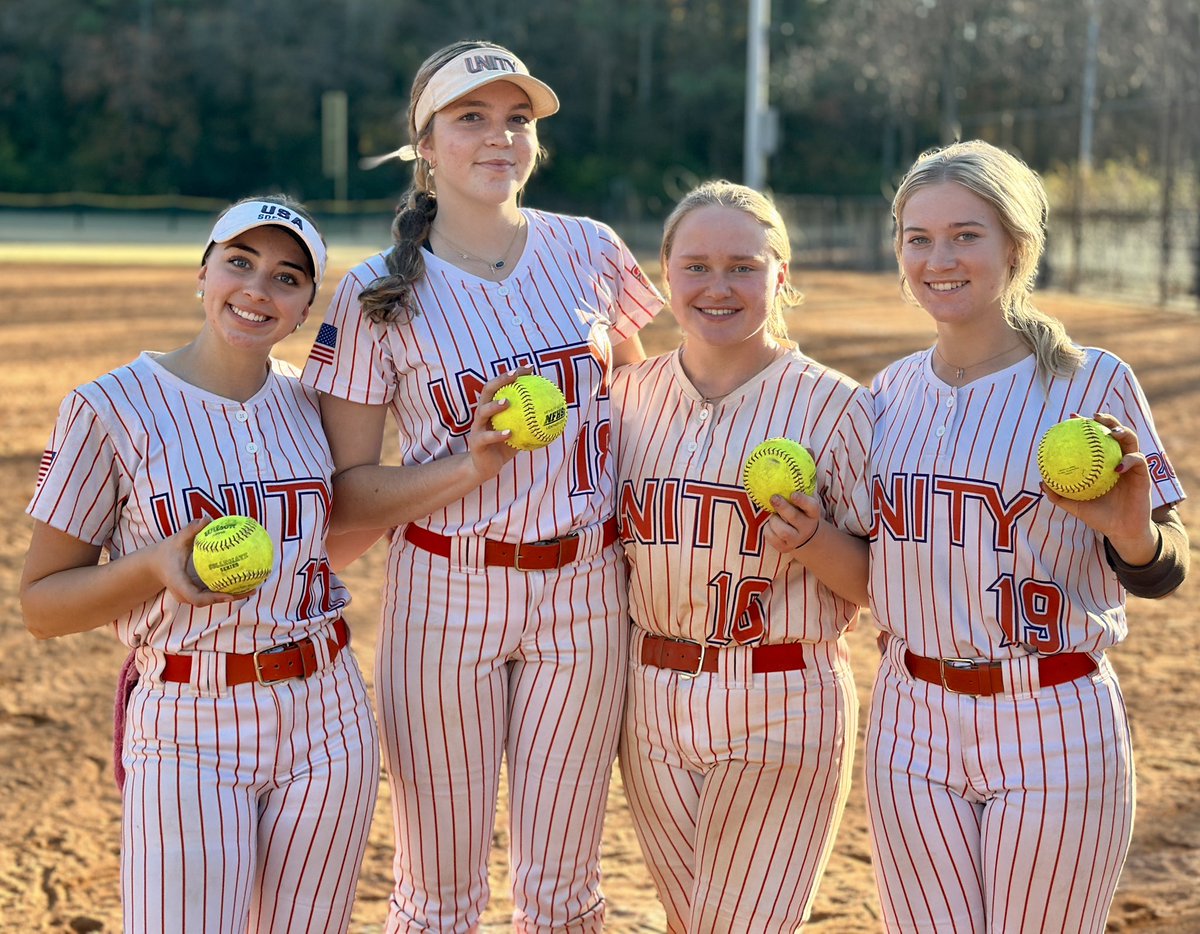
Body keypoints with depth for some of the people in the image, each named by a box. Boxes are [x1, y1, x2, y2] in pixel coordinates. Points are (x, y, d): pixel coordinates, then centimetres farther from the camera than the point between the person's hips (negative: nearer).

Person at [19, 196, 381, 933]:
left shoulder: (308, 403, 6)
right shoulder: (112, 408, -7)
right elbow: (41, 604, -5)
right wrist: (157, 564, -22)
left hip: (327, 725, 4)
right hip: (188, 734, -4)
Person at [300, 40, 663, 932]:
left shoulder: (588, 251, 2)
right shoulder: (377, 295, -5)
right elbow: (346, 490, -5)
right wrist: (470, 467, -20)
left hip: (583, 593, 2)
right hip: (446, 596, -2)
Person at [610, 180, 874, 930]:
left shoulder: (835, 405, -9)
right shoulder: (634, 395, 3)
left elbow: (877, 584, -6)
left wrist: (812, 540, -25)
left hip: (781, 715, -4)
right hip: (652, 706, 4)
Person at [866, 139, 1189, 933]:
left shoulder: (1093, 382, -8)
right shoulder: (892, 391, 5)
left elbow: (1164, 572, -6)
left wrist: (1130, 531, -27)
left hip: (1053, 729, -4)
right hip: (912, 721, 4)